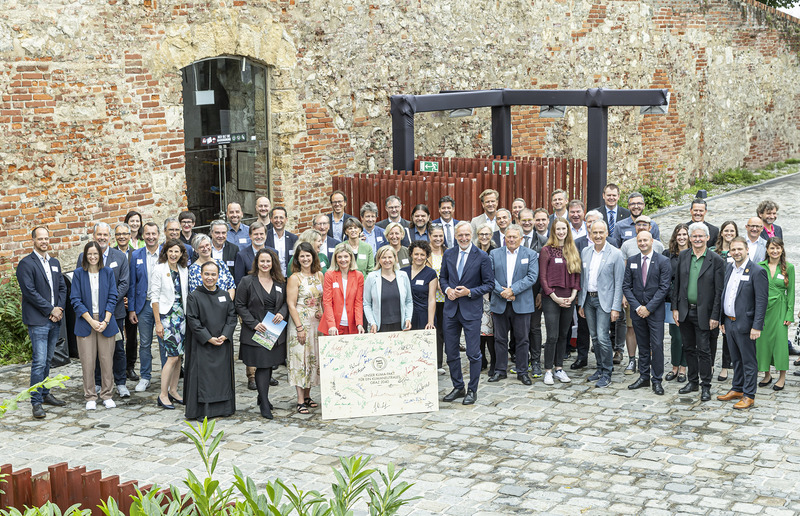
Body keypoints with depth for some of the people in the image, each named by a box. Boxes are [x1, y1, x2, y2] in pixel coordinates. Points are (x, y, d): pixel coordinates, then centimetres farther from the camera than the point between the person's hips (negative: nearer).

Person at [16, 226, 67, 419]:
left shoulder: (55, 263, 15)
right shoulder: (26, 264, -7)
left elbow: (62, 287, 15)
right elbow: (29, 291, -13)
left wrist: (60, 308, -2)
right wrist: (50, 310, -13)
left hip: (55, 319, 7)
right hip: (37, 320, -6)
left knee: (47, 360, 14)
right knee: (39, 362, -8)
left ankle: (45, 394, 24)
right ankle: (36, 402, -4)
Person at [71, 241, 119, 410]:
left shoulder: (108, 273, 5)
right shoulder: (79, 273, 0)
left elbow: (112, 298, 3)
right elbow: (75, 300, -3)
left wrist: (105, 321, -8)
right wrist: (91, 321, -11)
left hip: (105, 322, 1)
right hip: (85, 322, -1)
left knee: (107, 360, 2)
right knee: (87, 361, 0)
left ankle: (107, 395, 15)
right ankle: (90, 397, 11)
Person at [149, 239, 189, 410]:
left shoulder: (184, 270, 9)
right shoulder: (159, 269, -7)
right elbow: (154, 297, -8)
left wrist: (188, 317, 9)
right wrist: (158, 322, -11)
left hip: (181, 315, 6)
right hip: (166, 315, -6)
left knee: (179, 355, 8)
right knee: (173, 355, -11)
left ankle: (173, 391, 19)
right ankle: (163, 395, -3)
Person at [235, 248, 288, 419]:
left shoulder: (280, 282, 8)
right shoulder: (247, 281, -4)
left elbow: (286, 302, 16)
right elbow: (239, 305, -4)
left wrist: (282, 313, -7)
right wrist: (254, 323, -13)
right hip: (256, 332, -4)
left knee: (269, 365, 11)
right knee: (262, 366, -7)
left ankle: (262, 398, 27)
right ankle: (264, 404, -1)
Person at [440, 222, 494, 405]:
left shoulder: (482, 257, -6)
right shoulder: (448, 254, 6)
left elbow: (489, 284, -4)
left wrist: (469, 292, -16)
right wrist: (447, 289, -5)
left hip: (471, 309, -4)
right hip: (451, 308, 4)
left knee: (473, 353, 0)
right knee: (451, 352, 10)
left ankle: (472, 390, 12)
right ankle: (458, 387, 23)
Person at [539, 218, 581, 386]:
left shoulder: (573, 251, 10)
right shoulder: (546, 250, -4)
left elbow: (577, 275, 11)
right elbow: (542, 277, -6)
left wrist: (573, 295, -2)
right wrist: (555, 297, -11)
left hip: (568, 300, 4)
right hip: (551, 299, -4)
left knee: (563, 335, 10)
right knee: (552, 336, -6)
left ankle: (559, 368, 19)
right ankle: (548, 371, 4)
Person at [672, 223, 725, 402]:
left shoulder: (716, 260, -7)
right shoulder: (683, 256, 5)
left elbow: (719, 291, -8)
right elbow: (676, 284, 9)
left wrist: (715, 316, -11)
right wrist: (675, 308, 4)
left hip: (703, 312, -4)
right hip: (684, 311, 4)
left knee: (703, 350, 0)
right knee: (689, 348, 13)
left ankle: (705, 386, 10)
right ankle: (693, 381, 26)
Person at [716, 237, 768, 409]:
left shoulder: (757, 271, -13)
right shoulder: (729, 268, 10)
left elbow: (761, 301, -15)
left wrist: (757, 327, -19)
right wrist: (723, 320, 14)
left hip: (745, 324, -7)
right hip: (730, 323, 7)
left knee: (749, 361, 2)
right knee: (736, 359, 18)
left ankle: (749, 396, 9)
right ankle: (737, 389, 30)